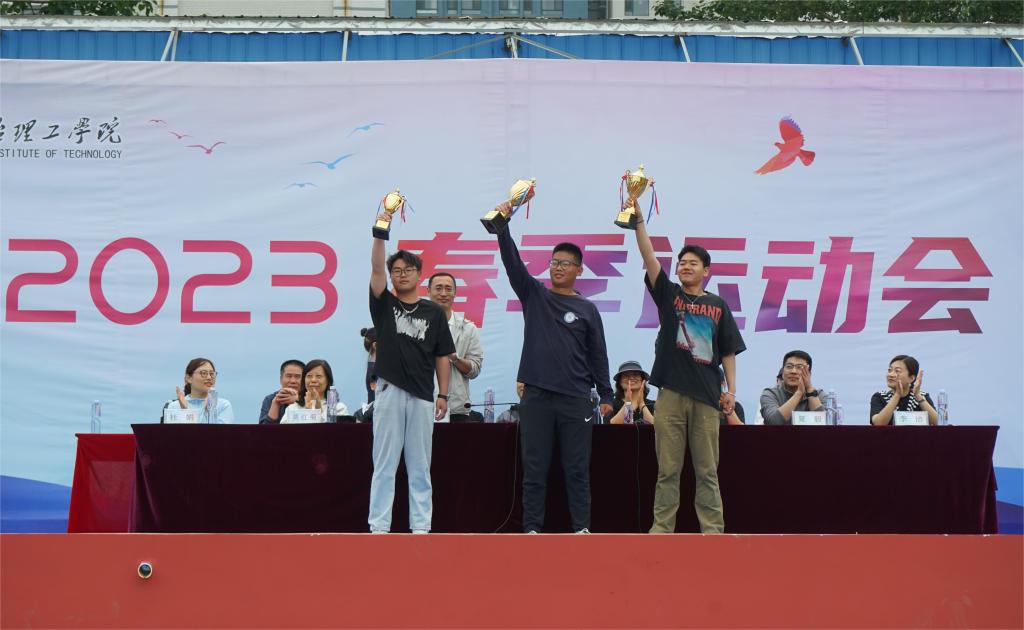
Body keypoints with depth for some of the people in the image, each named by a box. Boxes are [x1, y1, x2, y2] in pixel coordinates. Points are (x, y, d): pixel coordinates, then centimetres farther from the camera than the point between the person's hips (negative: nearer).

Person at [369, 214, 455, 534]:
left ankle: (421, 526, 9)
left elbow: (442, 357, 10)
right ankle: (379, 526, 2)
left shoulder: (434, 312, 10)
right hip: (389, 391, -1)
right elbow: (376, 270, -8)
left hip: (422, 395, 1)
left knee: (420, 466, 5)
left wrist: (443, 394, 4)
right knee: (384, 465, 0)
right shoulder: (384, 304, 7)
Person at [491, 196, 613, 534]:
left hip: (576, 398, 0)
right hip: (537, 395, 0)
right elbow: (512, 261, -3)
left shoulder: (587, 309, 10)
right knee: (534, 468, 1)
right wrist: (503, 225, -17)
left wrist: (605, 395, 4)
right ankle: (531, 528, 4)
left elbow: (598, 355, 9)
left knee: (577, 468, 1)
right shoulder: (534, 294, 10)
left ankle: (581, 528, 3)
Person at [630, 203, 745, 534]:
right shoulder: (668, 294, 7)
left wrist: (731, 389, 1)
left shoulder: (717, 306, 9)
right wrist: (638, 218, -15)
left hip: (706, 395, 0)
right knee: (668, 469, 3)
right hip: (671, 393, 0)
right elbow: (648, 256, -4)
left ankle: (713, 530, 6)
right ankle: (662, 529, 7)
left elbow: (728, 351, 9)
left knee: (707, 471, 4)